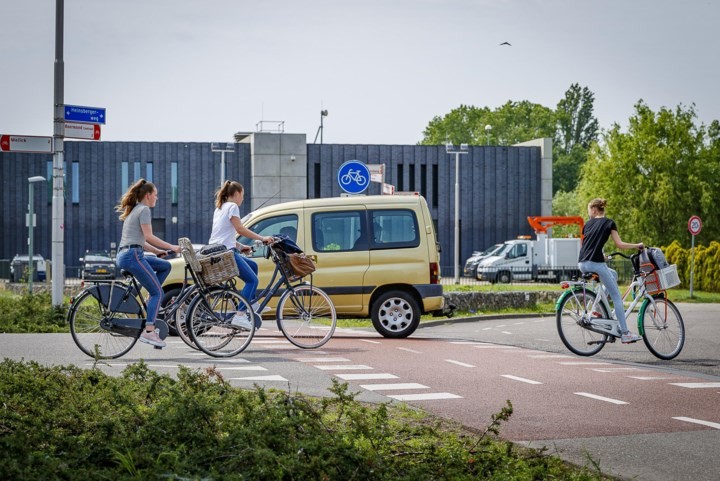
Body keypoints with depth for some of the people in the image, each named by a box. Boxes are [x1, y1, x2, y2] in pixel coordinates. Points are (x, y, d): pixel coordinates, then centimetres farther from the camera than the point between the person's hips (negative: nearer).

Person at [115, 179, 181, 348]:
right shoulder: (144, 209, -3)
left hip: (123, 255, 9)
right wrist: (171, 247, -7)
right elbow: (149, 237, -12)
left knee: (165, 266, 19)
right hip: (133, 255, -9)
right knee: (157, 292, -9)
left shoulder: (133, 210, 26)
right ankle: (149, 331, -19)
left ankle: (151, 302, 8)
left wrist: (158, 251, 20)